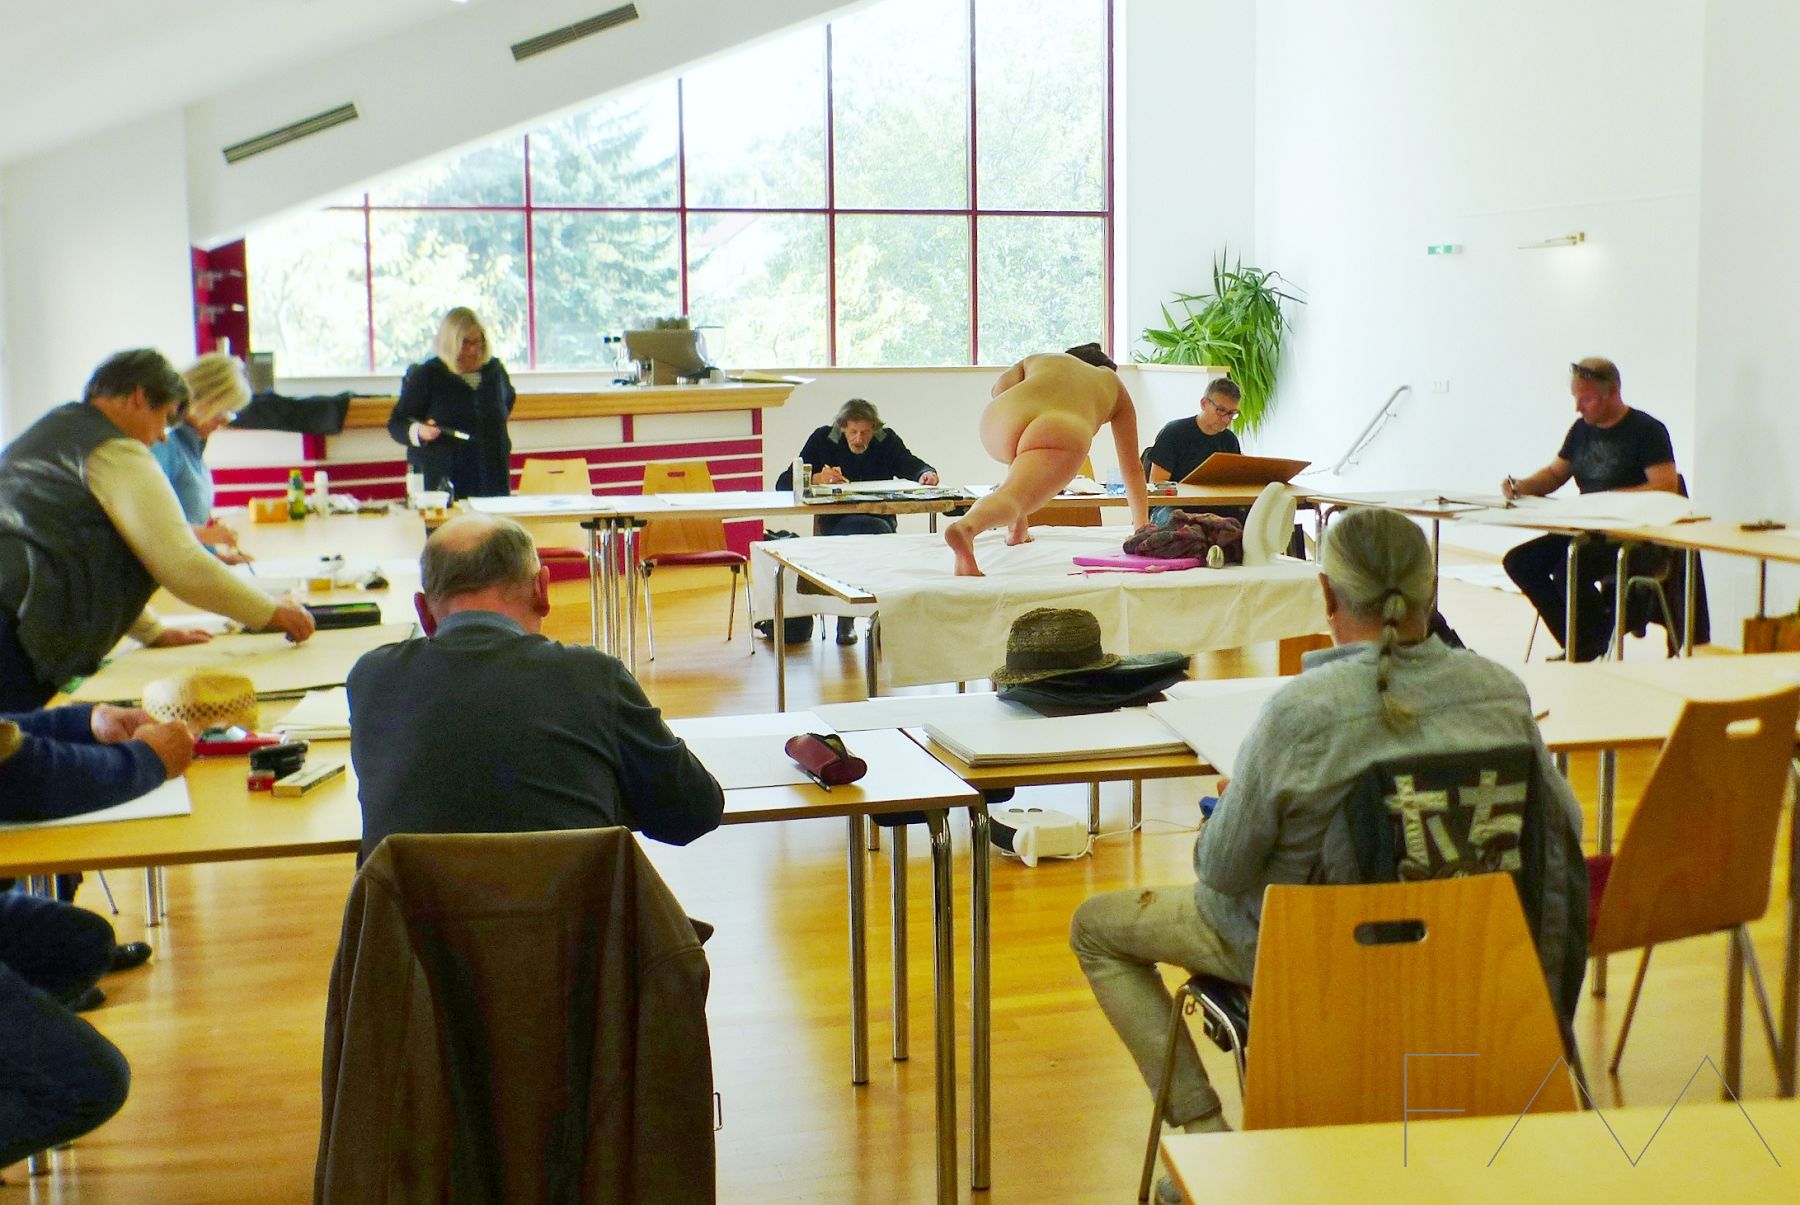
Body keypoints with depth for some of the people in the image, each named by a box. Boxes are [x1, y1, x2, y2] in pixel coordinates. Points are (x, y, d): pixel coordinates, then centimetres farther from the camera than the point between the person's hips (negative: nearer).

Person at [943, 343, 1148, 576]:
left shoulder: (1038, 359, 39)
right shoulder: (1114, 384, 38)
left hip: (1001, 417, 3)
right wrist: (1142, 525, 47)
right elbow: (1132, 466, 40)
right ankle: (966, 526, -51)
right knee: (1013, 497, -18)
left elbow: (999, 388, 16)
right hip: (1061, 433, -3)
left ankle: (1016, 525, 22)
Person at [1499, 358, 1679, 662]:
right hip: (1586, 530, 8)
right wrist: (1522, 486, 1)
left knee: (1569, 570, -32)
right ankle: (1576, 646, -4)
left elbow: (1666, 487, -18)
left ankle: (1592, 647, -6)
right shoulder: (1582, 429, 14)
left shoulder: (1647, 430, -8)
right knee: (1519, 562, -9)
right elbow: (1554, 474, 23)